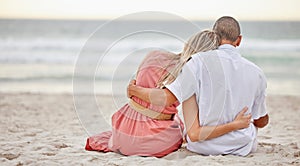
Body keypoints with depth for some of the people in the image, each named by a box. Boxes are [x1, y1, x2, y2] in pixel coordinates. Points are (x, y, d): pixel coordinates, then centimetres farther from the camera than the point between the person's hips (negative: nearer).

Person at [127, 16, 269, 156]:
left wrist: (136, 90, 2)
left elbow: (166, 98, -17)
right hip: (242, 149, 2)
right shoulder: (257, 74, -6)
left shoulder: (200, 61, -14)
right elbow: (261, 122, 6)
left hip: (201, 146, -2)